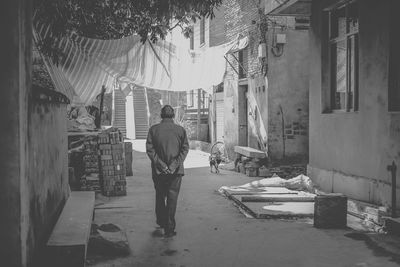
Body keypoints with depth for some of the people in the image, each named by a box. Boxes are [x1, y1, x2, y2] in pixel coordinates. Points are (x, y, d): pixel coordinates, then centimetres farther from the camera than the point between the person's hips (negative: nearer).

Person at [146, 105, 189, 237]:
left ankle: (161, 223, 32)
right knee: (172, 198, 3)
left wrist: (160, 164, -10)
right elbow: (185, 148, -7)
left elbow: (149, 149, -7)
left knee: (160, 196, 19)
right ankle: (169, 228, 0)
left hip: (158, 170, 1)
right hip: (176, 171, -1)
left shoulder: (153, 129, -1)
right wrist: (175, 164, -11)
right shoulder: (180, 130, 0)